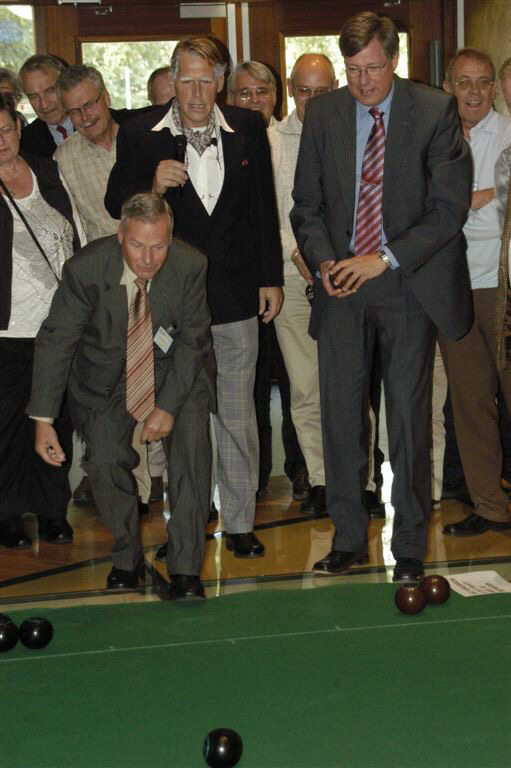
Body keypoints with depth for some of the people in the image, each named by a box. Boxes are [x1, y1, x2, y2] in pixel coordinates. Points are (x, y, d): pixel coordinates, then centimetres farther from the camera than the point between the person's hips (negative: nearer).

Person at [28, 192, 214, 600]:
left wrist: (168, 406, -18)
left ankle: (186, 569, -10)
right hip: (105, 375, 0)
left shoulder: (191, 266, -22)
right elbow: (55, 341, -16)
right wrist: (43, 420, -20)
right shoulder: (86, 269, -24)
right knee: (105, 460, -13)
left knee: (191, 445, -19)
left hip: (176, 370, 0)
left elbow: (194, 342, -11)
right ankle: (128, 557, 11)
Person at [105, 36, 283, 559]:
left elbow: (264, 207, 9)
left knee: (237, 418, 7)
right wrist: (153, 186, -18)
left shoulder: (247, 129, 3)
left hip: (235, 297, 1)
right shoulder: (139, 135, -3)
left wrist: (270, 278, 8)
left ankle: (240, 522, 19)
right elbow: (115, 203, 3)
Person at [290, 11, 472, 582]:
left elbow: (450, 205, -8)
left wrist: (384, 259, -16)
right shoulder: (322, 114, 5)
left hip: (410, 283, -3)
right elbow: (307, 203, 11)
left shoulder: (435, 112, -5)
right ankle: (348, 537, 19)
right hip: (341, 285, 3)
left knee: (408, 416, 3)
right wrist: (323, 261, -8)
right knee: (340, 415, 4)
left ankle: (409, 545, 15)